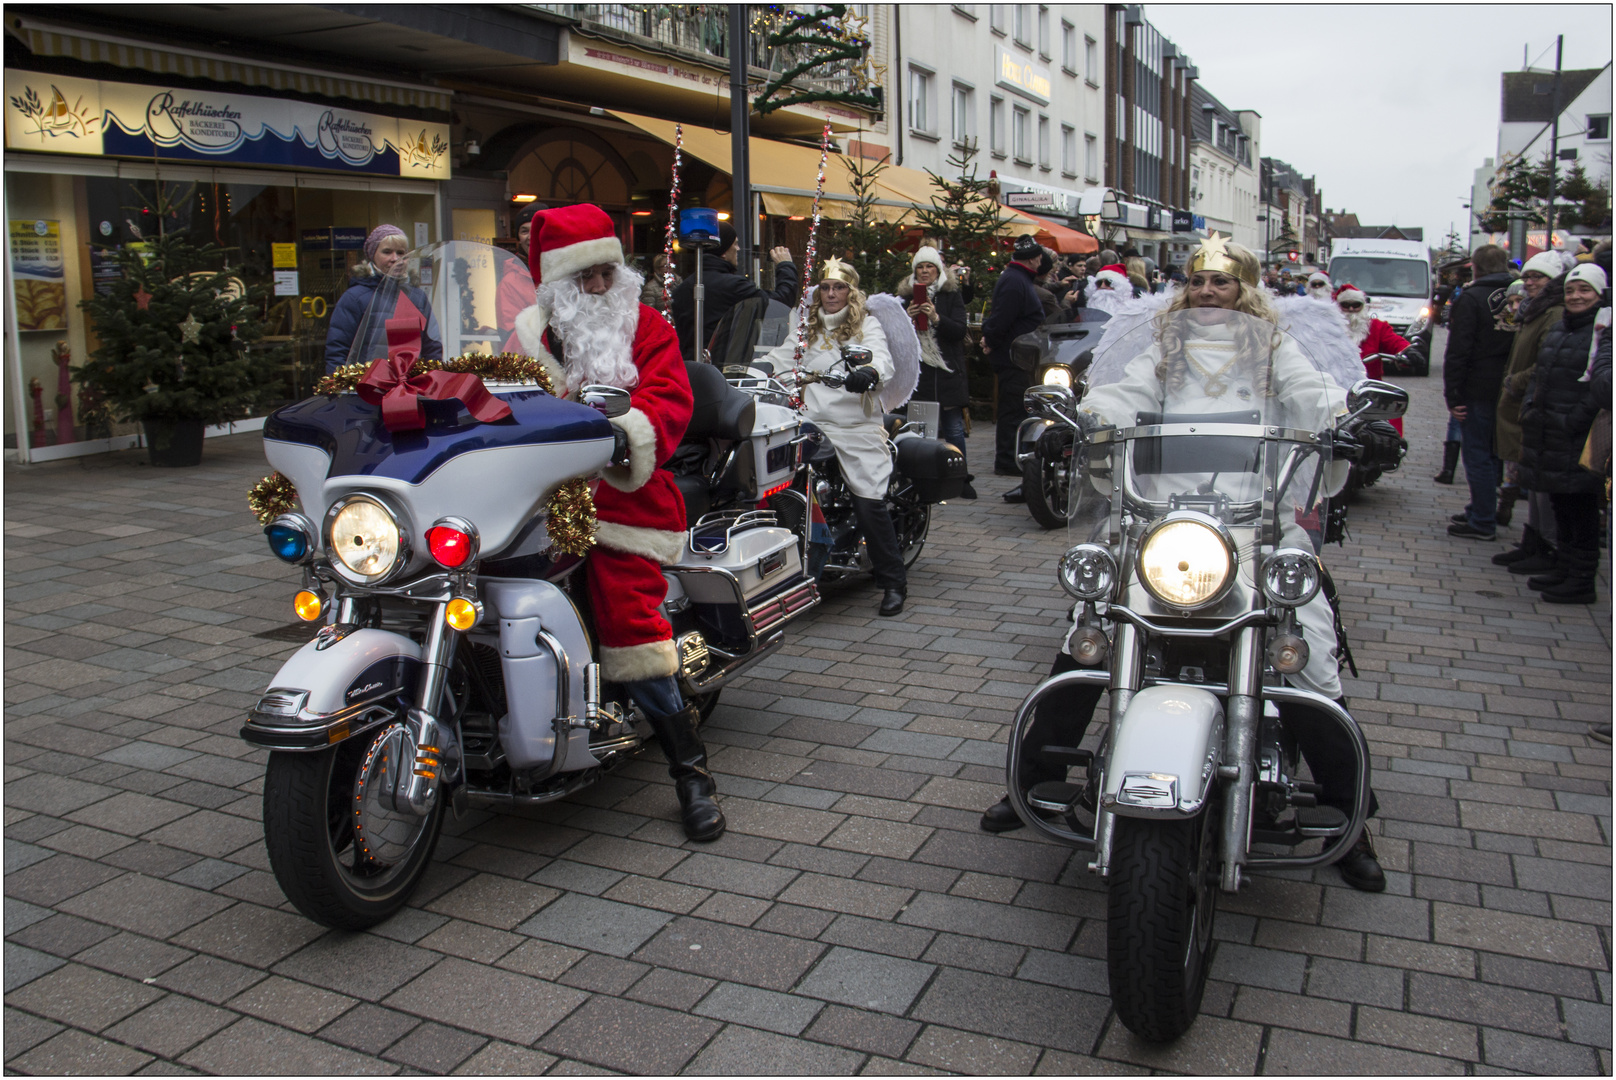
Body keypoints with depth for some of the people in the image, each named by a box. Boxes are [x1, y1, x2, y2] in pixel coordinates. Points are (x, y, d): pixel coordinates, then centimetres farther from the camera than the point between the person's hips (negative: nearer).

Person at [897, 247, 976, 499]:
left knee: (954, 428, -1)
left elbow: (959, 330, -3)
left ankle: (961, 479, 6)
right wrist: (907, 317, -9)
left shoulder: (952, 295, 7)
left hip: (948, 371, -1)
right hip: (917, 371, 1)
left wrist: (936, 318, -19)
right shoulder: (904, 295, 12)